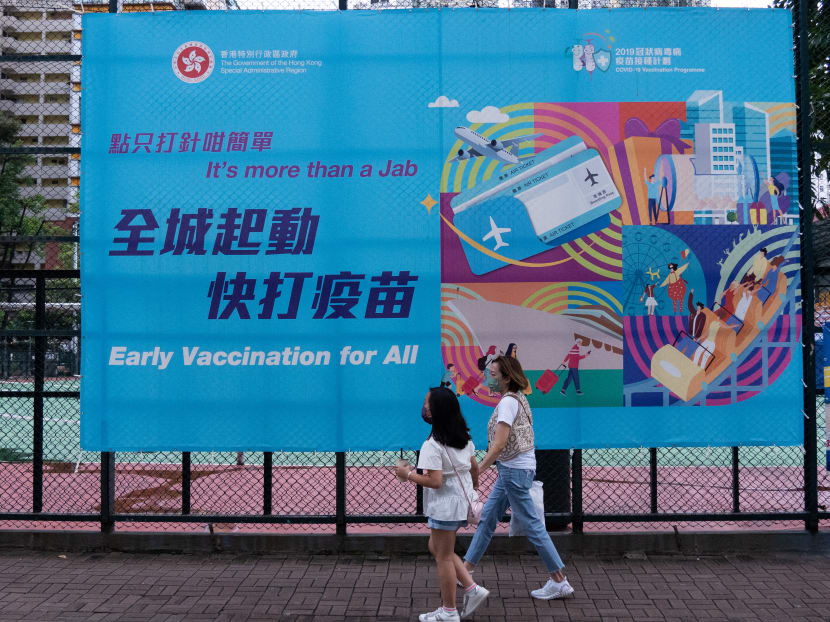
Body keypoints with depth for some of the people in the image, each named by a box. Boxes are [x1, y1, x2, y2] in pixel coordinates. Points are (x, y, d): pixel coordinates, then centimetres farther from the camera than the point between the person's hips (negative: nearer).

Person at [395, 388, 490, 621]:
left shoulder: (433, 445, -22)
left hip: (445, 506, -9)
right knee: (436, 548, 21)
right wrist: (474, 485, 30)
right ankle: (472, 589, 16)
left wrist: (408, 475, -13)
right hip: (462, 500, 9)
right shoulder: (464, 437, 4)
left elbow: (435, 481, -26)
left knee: (444, 557, 5)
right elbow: (474, 466, 12)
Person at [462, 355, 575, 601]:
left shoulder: (508, 401, -18)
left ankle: (559, 582, 5)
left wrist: (478, 470, -22)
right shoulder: (518, 397, 11)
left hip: (515, 470, -10)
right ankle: (466, 568, 25)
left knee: (532, 525, -3)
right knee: (487, 517, 15)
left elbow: (500, 443, -24)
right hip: (511, 469, 10)